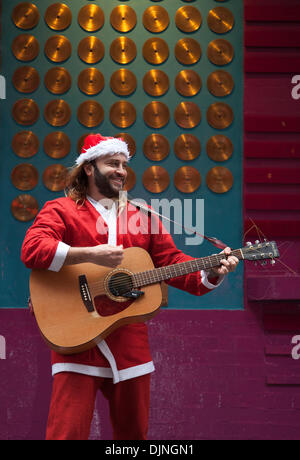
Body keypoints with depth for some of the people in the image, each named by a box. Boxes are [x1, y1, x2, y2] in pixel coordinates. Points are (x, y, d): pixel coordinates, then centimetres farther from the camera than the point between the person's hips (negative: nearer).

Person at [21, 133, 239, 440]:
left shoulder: (142, 216, 17)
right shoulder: (60, 211, 2)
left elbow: (171, 261, 13)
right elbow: (32, 249, -15)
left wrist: (211, 273, -6)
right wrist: (91, 255, -24)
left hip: (130, 344, 5)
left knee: (133, 431, 11)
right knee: (68, 432, -11)